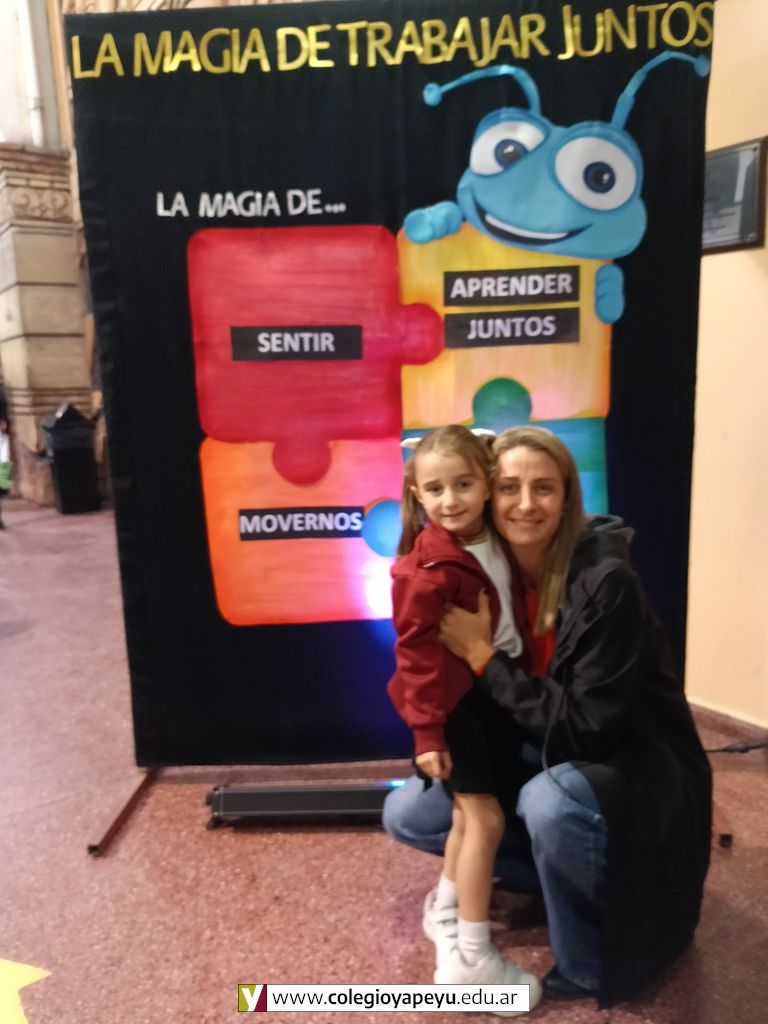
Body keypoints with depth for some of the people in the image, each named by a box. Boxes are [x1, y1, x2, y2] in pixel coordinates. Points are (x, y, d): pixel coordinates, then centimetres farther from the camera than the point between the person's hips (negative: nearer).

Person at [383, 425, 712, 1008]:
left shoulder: (607, 584, -25)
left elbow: (587, 729, -27)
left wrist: (481, 654, -27)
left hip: (635, 772, -6)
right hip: (543, 762, 6)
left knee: (549, 802, -38)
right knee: (405, 814, 1)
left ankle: (589, 964, -7)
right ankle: (553, 878, 12)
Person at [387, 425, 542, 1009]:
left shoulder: (493, 542, -1)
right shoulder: (427, 568, -23)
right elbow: (417, 654, -20)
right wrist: (426, 731, -19)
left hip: (494, 690, 8)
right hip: (452, 700, -8)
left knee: (470, 810, 19)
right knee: (485, 816, -5)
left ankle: (446, 908, 41)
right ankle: (471, 958, 10)